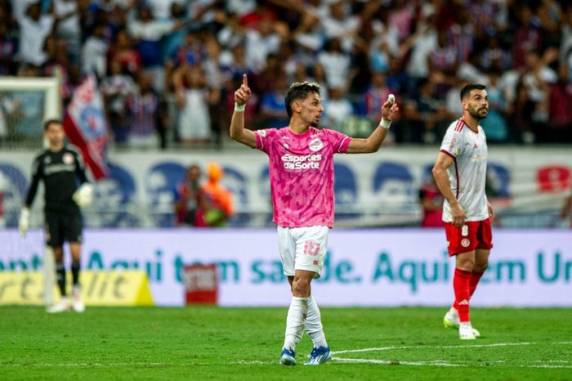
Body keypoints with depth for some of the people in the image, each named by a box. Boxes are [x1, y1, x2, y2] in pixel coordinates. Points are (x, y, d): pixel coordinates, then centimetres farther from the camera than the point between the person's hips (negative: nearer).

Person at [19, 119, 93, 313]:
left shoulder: (73, 155, 8)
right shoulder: (41, 160, 7)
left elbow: (83, 178, 15)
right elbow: (33, 187, 10)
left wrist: (87, 189, -7)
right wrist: (25, 213, 7)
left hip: (72, 211, 0)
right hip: (52, 213, 0)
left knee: (75, 250, -15)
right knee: (57, 254, 0)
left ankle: (76, 289, 6)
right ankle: (63, 299, 5)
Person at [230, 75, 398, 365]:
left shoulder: (326, 139, 6)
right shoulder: (275, 138, 2)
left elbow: (369, 146, 11)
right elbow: (237, 134, -12)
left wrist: (385, 121, -4)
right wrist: (240, 106, -29)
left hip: (315, 224, -2)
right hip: (285, 225, 2)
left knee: (301, 284, -16)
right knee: (299, 289, 7)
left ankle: (289, 347, -18)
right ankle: (320, 345, 19)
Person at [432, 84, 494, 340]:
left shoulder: (480, 132, 13)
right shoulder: (457, 132, -15)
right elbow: (439, 170, -22)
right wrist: (454, 206, -24)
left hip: (480, 212, 9)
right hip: (461, 213, -9)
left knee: (481, 262, 12)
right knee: (465, 264, -6)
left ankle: (455, 313, 25)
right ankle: (464, 323, 1)